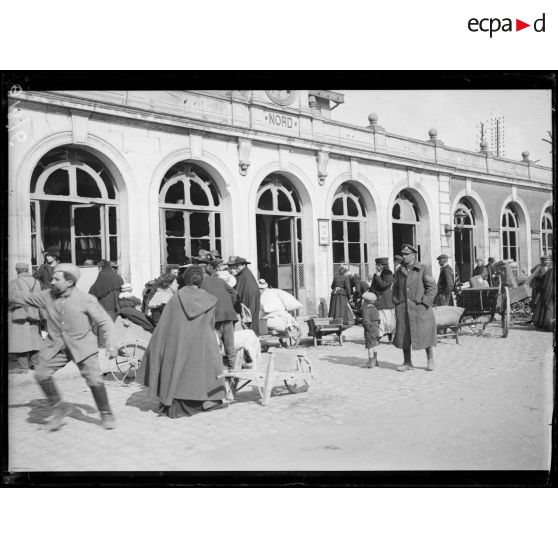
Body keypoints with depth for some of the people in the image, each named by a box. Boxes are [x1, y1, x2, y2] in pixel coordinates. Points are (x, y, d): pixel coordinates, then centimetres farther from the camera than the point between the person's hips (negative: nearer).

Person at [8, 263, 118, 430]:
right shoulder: (47, 296, -2)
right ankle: (58, 407, 13)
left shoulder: (86, 299, -14)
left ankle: (106, 414, 13)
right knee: (41, 374, -9)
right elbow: (25, 297, 13)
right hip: (56, 345, 4)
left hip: (82, 346, -4)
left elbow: (104, 322, -10)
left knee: (94, 379, -9)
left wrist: (111, 344, -17)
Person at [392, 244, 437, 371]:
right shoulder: (399, 271, 11)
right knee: (403, 335, 4)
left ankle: (430, 360, 21)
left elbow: (432, 287, -3)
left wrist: (424, 302, -11)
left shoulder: (423, 269, -2)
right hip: (403, 308, 4)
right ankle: (407, 362, 16)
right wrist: (396, 301, 5)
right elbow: (395, 288, 20)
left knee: (425, 333, 3)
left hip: (419, 307, -4)